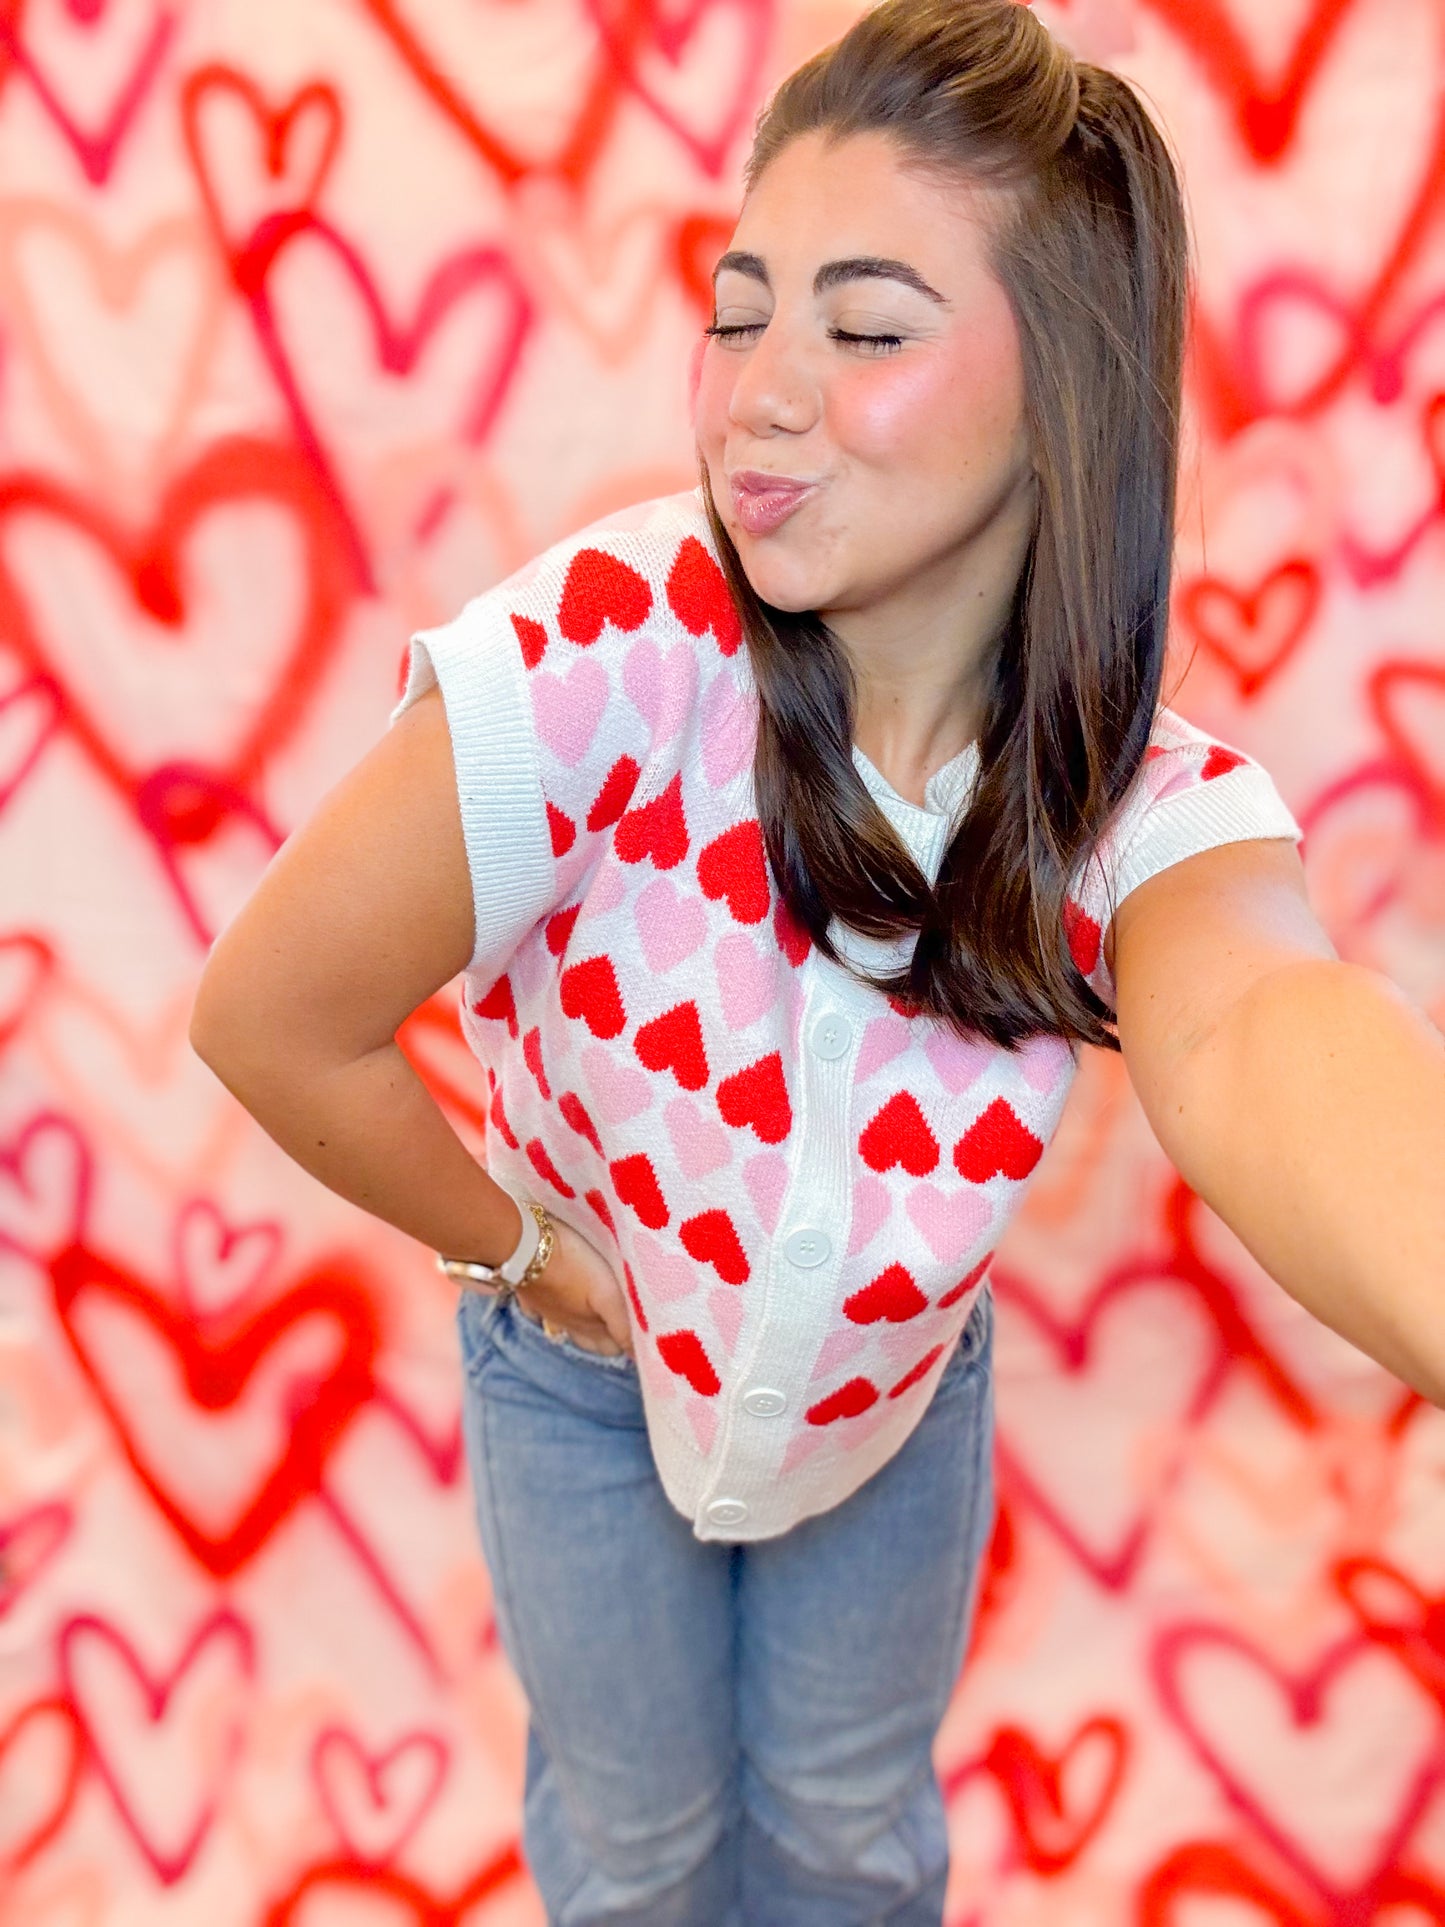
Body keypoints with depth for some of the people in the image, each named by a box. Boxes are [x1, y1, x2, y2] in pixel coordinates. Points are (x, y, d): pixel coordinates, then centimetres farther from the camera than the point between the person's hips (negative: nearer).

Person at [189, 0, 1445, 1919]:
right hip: (585, 1375, -1)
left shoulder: (1150, 804, -28)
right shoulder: (609, 647, -33)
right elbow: (272, 1018, -23)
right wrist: (526, 1244, -11)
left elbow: (1265, 1044, -52)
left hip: (900, 1380, 2)